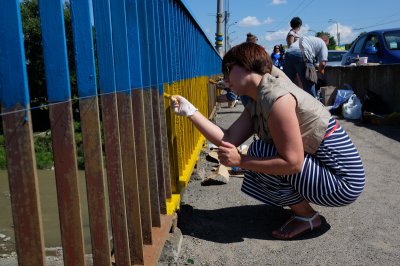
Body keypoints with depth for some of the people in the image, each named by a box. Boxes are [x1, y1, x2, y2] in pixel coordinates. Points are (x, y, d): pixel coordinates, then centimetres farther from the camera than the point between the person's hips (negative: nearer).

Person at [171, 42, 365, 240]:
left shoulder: (275, 97, -23)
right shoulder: (256, 104, 6)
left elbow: (292, 162, -27)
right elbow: (228, 139, -2)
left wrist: (240, 161, -21)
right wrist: (190, 111, -2)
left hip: (342, 182, -9)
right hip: (321, 167, 9)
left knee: (260, 152, -19)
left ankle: (307, 216, -1)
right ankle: (301, 206, 16)